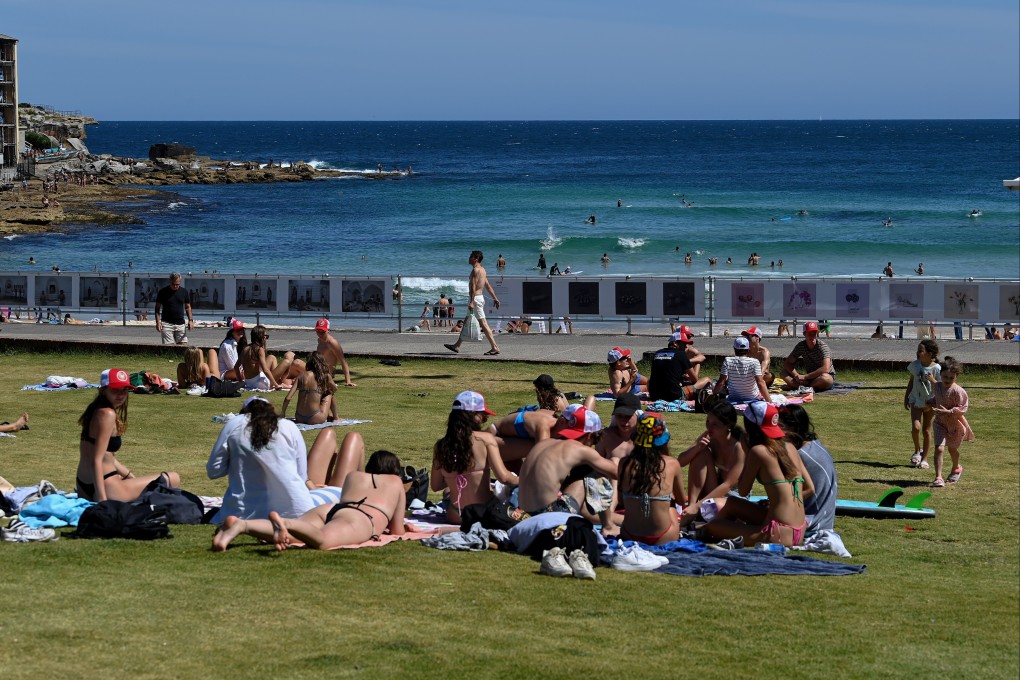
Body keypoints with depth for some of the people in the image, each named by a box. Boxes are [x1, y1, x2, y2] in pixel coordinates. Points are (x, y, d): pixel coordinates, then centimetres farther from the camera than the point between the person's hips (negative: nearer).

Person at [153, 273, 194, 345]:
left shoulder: (183, 292, 7)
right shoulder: (163, 292, -1)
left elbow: (188, 307, 15)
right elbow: (157, 308, 3)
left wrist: (190, 320, 1)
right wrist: (158, 322, -8)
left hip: (181, 324, 2)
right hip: (167, 324, -2)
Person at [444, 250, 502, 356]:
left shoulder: (476, 270, -14)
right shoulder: (482, 270, 16)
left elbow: (473, 287, -21)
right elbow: (488, 286, 19)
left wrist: (471, 302, -26)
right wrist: (495, 298, 21)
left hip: (476, 298, -10)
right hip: (480, 297, 10)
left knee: (483, 323, -10)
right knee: (466, 322, 13)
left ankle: (495, 347, -12)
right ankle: (457, 346, 17)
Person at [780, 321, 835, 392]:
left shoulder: (822, 346, -18)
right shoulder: (801, 346, -4)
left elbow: (825, 369, -30)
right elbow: (787, 363, -2)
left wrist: (805, 377, -27)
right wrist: (796, 375, -21)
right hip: (809, 378, 5)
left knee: (824, 378, -41)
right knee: (783, 373, -11)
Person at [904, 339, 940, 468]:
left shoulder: (936, 368, -16)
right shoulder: (915, 365, -4)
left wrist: (933, 381, -32)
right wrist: (906, 397, 14)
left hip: (930, 403, -2)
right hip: (916, 401, 2)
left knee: (926, 431, 5)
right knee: (915, 427, -14)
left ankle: (924, 459, 17)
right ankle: (917, 451, 13)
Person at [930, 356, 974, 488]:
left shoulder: (958, 391, -24)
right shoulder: (938, 386, -4)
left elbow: (961, 409, -23)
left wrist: (948, 412, -34)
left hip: (955, 424, -3)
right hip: (940, 423, 3)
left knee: (952, 448, 20)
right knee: (939, 448, -15)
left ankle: (956, 468, 51)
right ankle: (938, 477, -16)